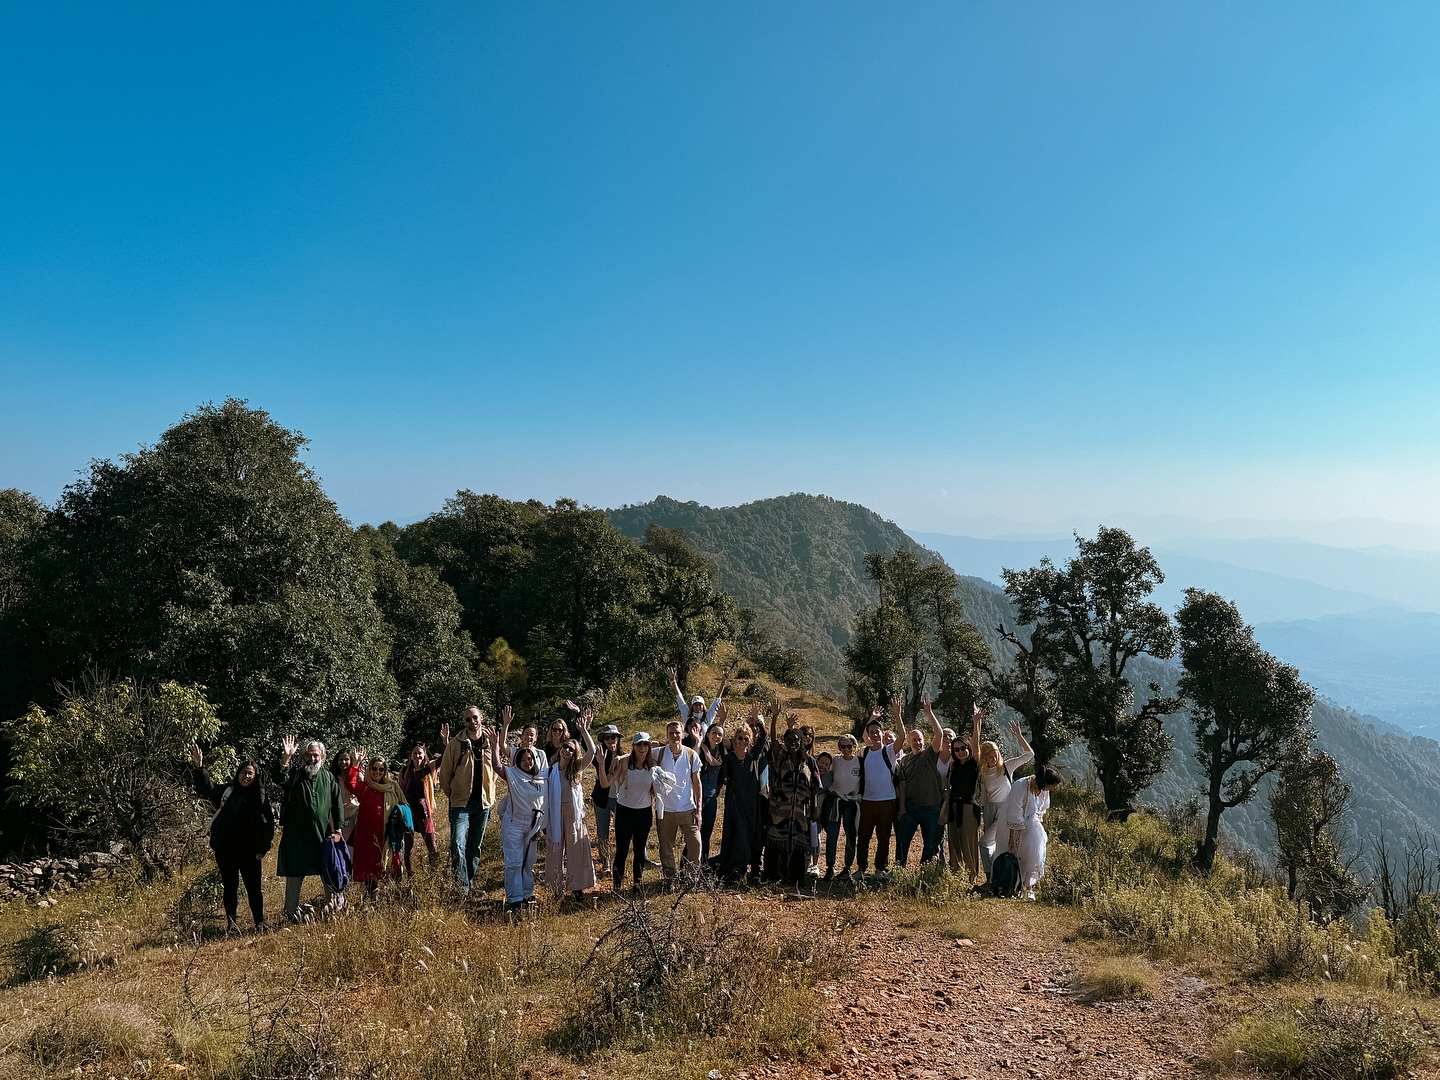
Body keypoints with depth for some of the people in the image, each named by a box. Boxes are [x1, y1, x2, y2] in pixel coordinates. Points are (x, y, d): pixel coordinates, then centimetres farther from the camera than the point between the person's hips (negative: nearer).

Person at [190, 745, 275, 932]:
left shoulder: (260, 797, 5)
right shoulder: (226, 792, 6)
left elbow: (269, 822, 4)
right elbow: (205, 790, -6)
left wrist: (263, 847, -3)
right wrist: (199, 768, -19)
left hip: (249, 852, 0)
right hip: (226, 851, 0)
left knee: (254, 888, 2)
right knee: (230, 887, 8)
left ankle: (260, 923, 11)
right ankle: (231, 923, 17)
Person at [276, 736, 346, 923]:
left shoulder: (329, 778, 7)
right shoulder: (294, 774, 1)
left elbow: (337, 806, 8)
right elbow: (280, 781, -23)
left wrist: (338, 830, 0)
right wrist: (285, 758, -34)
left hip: (323, 834, 2)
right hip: (296, 835, -2)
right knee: (294, 875, 3)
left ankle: (333, 906, 24)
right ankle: (292, 913, 14)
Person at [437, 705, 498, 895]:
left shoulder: (491, 742, 1)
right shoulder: (455, 744, -6)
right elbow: (444, 774, 0)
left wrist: (489, 793, 9)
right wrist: (452, 795, 2)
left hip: (483, 802, 3)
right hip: (461, 802, -3)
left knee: (475, 846, 12)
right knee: (458, 844, -13)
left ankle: (470, 882, 24)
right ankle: (461, 885, -7)